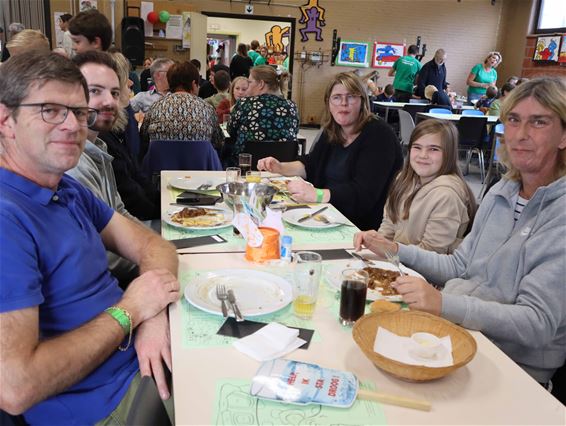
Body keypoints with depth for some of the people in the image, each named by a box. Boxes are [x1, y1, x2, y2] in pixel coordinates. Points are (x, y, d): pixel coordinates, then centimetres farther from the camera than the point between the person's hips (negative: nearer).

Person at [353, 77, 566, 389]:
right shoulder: (501, 193, 8)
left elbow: (537, 323, -22)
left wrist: (444, 304, -34)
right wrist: (394, 250, 3)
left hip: (513, 370, -6)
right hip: (453, 327, 6)